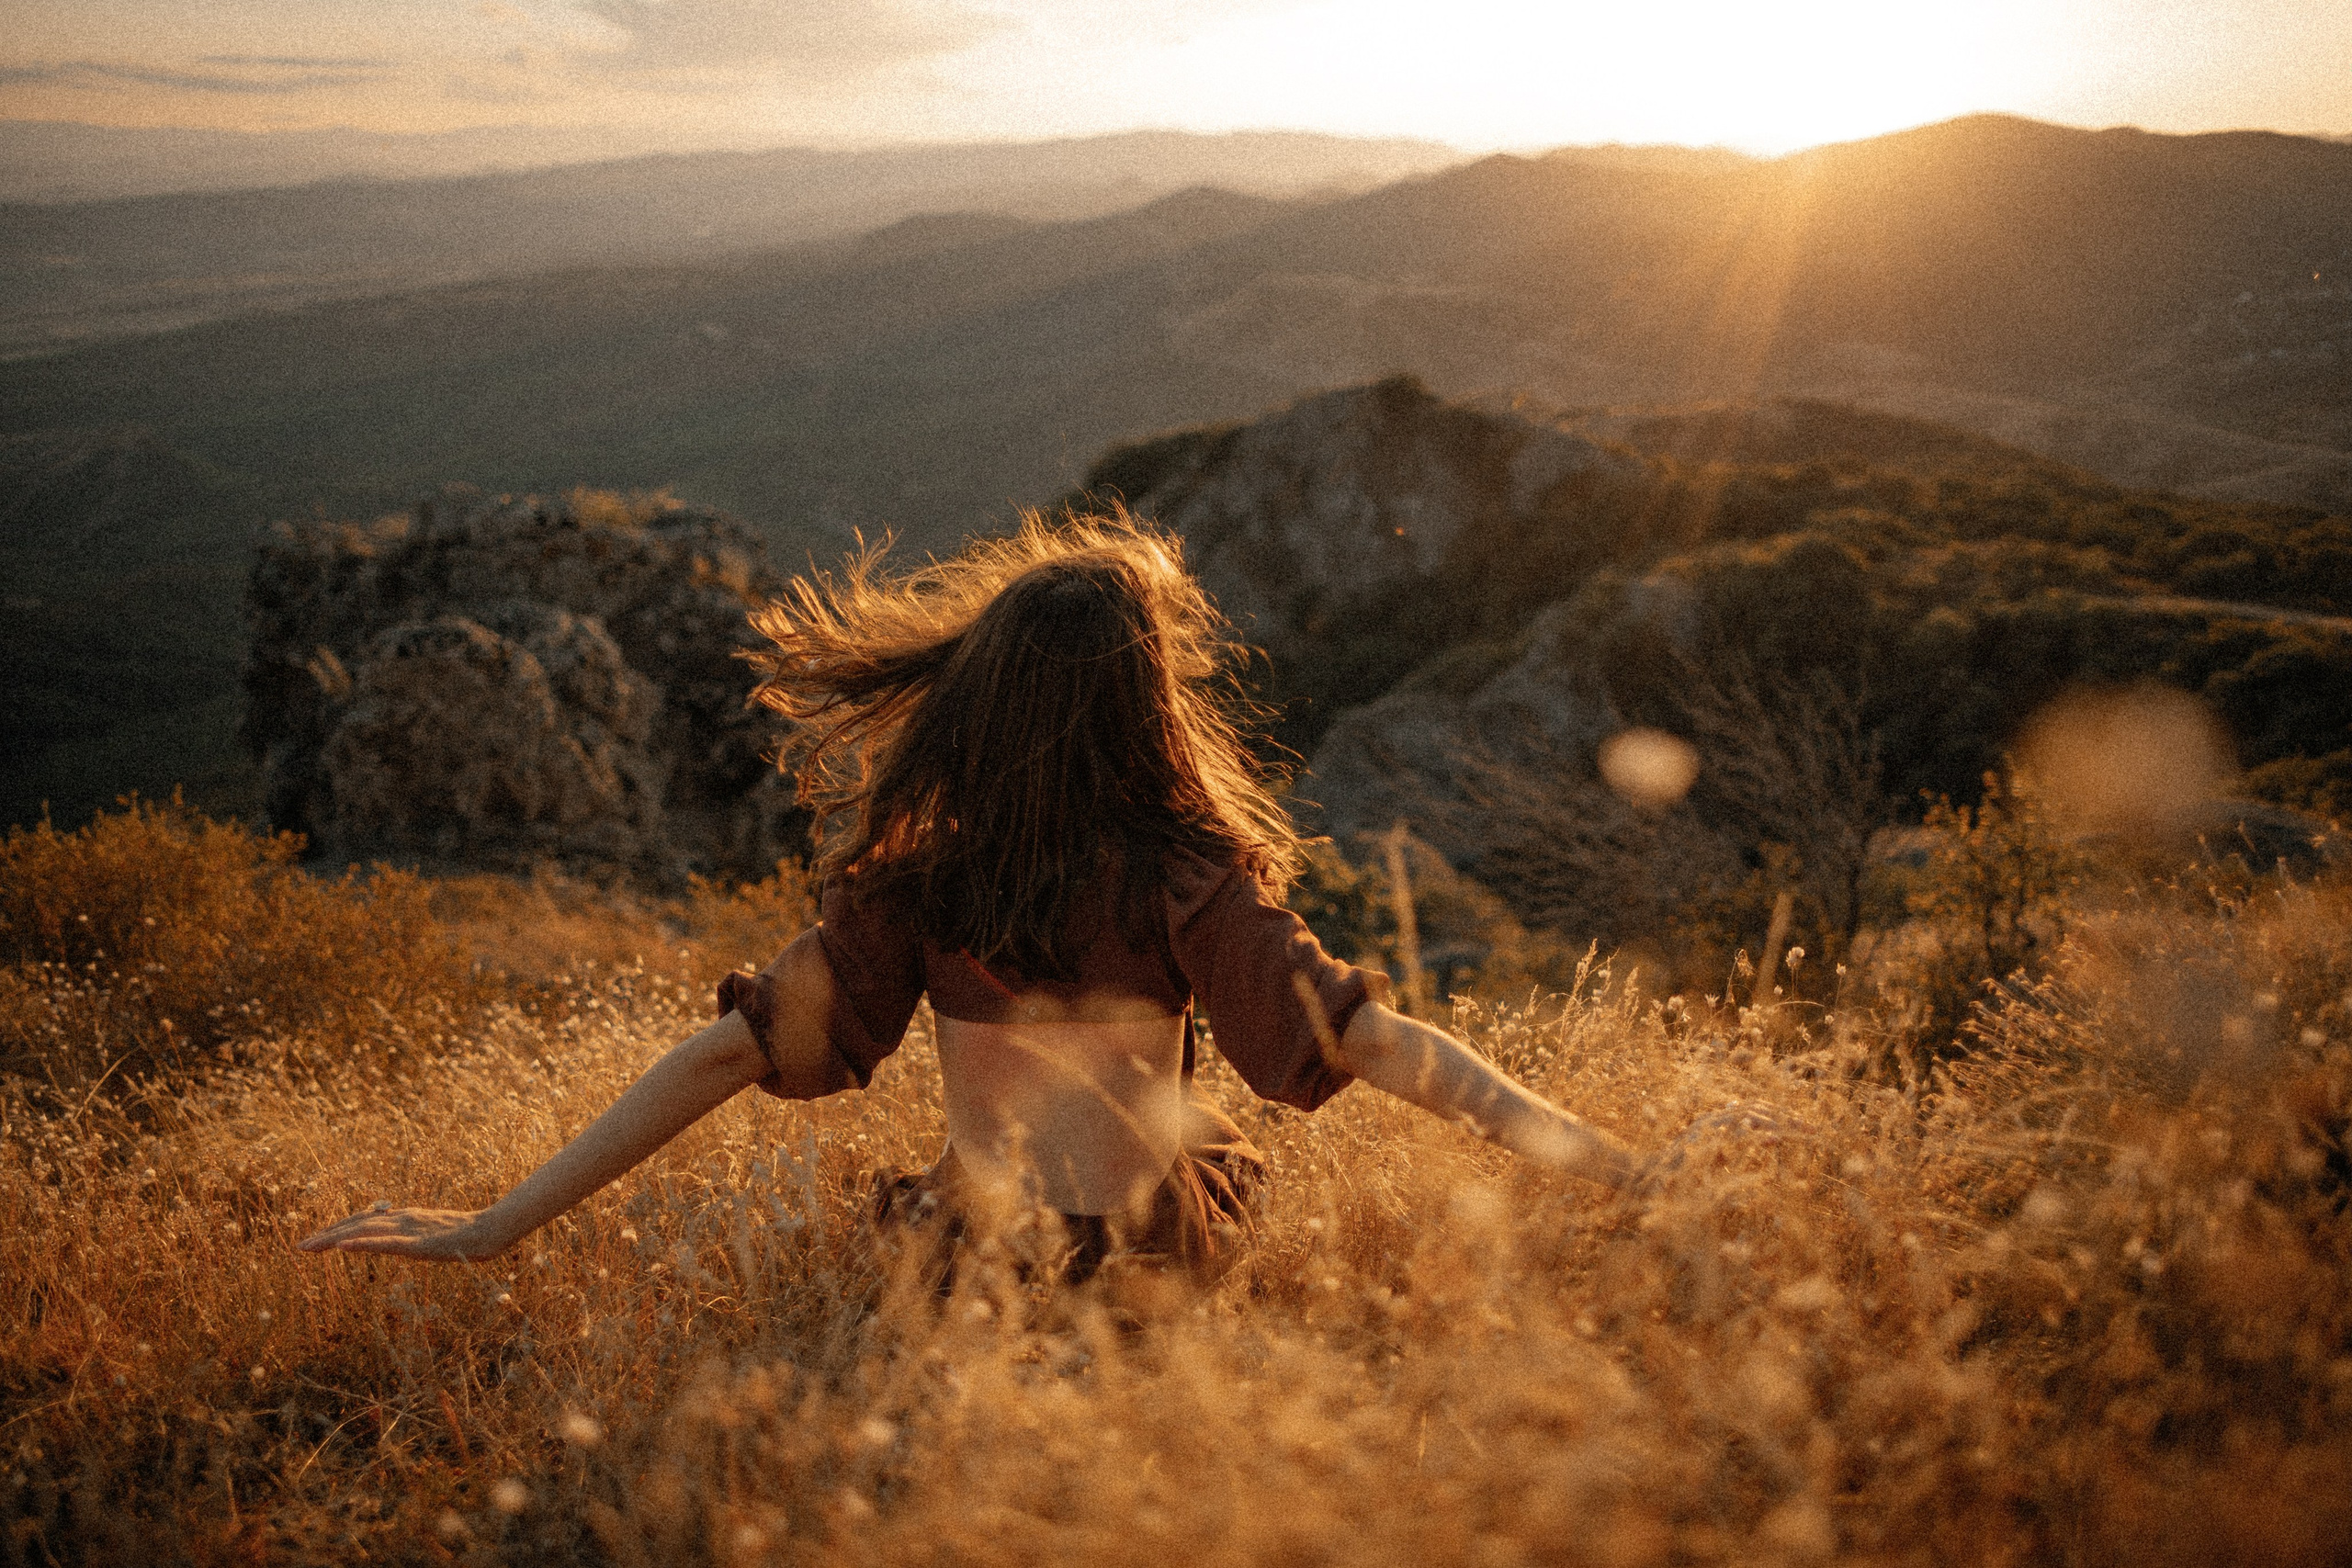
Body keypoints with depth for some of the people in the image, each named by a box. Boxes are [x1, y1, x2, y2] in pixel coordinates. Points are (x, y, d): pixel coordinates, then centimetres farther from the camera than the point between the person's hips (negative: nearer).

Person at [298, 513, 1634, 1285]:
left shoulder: (914, 888, -8)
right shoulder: (1188, 883, -14)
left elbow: (727, 1057, -9)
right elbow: (1365, 1038, -19)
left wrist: (495, 1228, -5)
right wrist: (1608, 1160, -17)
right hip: (1158, 1260, -2)